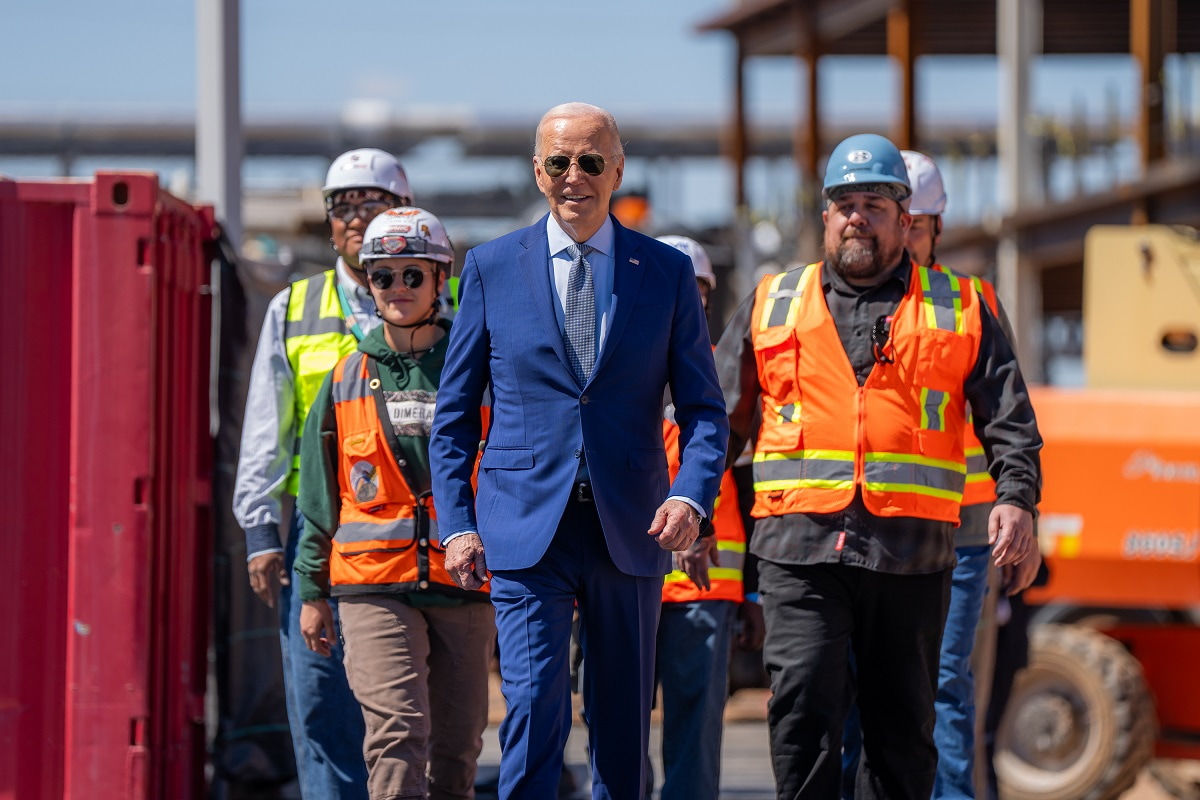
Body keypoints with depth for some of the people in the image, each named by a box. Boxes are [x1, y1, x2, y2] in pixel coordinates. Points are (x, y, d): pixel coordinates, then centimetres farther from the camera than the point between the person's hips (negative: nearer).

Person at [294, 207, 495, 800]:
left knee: (455, 746, 6)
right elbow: (319, 498, 15)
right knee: (397, 734, -15)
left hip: (464, 584, 1)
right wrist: (313, 593, 12)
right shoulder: (347, 381, 10)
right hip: (374, 586, -1)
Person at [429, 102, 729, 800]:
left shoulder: (667, 271, 6)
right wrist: (457, 523, -2)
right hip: (526, 528, -1)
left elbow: (704, 407, 5)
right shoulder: (492, 268, 5)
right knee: (536, 703, -14)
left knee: (624, 722, 9)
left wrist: (691, 496, -13)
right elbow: (455, 413, 8)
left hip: (630, 530, 2)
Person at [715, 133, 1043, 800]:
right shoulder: (773, 305, 15)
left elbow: (1011, 419, 8)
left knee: (902, 724, 6)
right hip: (802, 545, 0)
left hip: (912, 551, 0)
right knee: (802, 708, -13)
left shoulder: (959, 309, 12)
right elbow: (721, 418, 17)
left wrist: (1017, 498, -8)